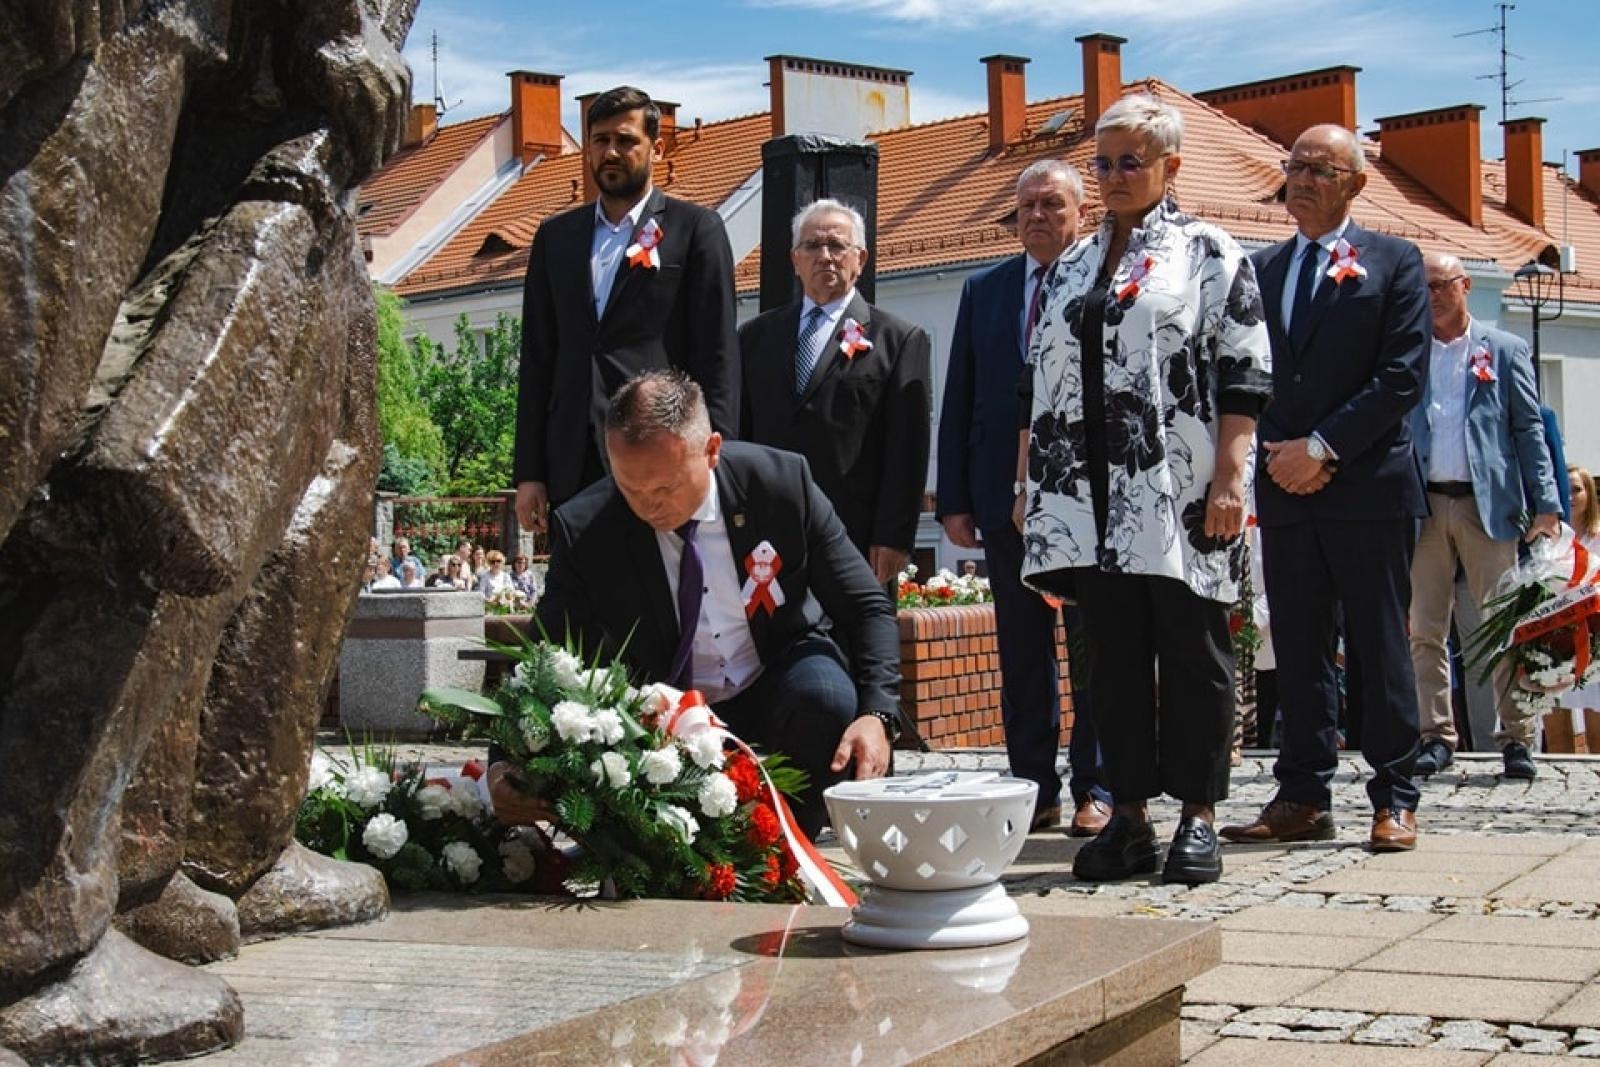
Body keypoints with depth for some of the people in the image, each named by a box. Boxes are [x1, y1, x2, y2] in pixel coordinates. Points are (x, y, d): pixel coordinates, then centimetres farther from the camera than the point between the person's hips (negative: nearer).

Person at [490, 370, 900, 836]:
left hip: (780, 693, 1)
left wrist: (876, 716, -26)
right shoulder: (583, 531, -15)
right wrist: (510, 765, -29)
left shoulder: (781, 481, -15)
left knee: (825, 695, -34)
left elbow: (868, 608, -9)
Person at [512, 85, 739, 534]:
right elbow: (537, 357, 15)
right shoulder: (556, 236, 17)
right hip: (574, 465, 4)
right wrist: (528, 472, 8)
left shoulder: (695, 228, 5)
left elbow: (718, 357, 0)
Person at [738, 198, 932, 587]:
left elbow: (907, 452, -1)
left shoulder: (901, 339, 5)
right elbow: (738, 436, 15)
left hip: (855, 539, -3)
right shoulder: (756, 336, 17)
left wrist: (894, 538, -9)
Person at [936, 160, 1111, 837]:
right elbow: (959, 402, 10)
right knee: (1021, 655, 8)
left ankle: (1096, 789, 11)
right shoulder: (984, 290, 11)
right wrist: (954, 499, 3)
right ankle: (1034, 788, 15)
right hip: (1008, 500, 4)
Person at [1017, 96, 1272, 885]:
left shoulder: (1209, 254, 2)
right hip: (1091, 498, 5)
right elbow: (1037, 383, 18)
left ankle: (1198, 818, 8)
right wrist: (1029, 484, 12)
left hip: (1179, 495, -5)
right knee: (1113, 655, 6)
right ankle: (1129, 816, 12)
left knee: (1192, 651, 1)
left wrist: (1229, 475, -14)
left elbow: (1244, 376, -5)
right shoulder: (1070, 267, 18)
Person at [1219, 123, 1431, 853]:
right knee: (1297, 650, 6)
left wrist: (1323, 447, -12)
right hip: (1286, 489, 4)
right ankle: (1302, 797, 11)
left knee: (1379, 648, 1)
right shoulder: (1261, 269, 14)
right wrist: (1280, 455, -3)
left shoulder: (1393, 263, 2)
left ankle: (1394, 799, 8)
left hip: (1369, 487, -4)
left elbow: (1403, 377, -7)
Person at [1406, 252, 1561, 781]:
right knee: (1425, 629, 2)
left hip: (1487, 503, -2)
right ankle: (1437, 736, 9)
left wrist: (1546, 504, -5)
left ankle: (1518, 738, 4)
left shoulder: (1505, 351, 8)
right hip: (1423, 505, 2)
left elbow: (1529, 429, 4)